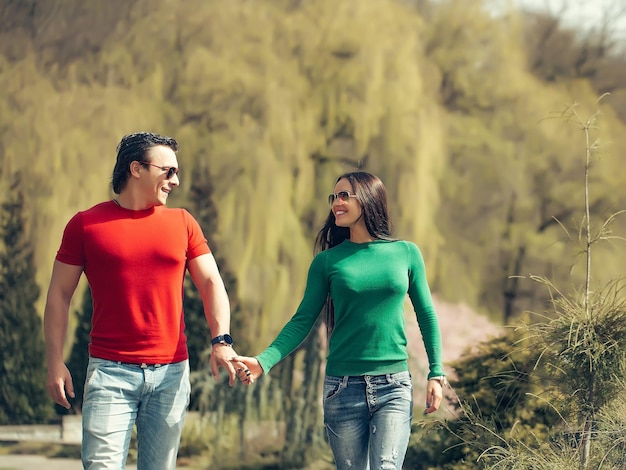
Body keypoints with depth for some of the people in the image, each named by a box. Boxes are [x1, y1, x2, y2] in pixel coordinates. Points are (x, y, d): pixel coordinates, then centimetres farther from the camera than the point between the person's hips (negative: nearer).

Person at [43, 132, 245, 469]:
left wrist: (221, 340, -11)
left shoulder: (182, 223, 10)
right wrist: (55, 363, -3)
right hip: (110, 371, -2)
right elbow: (59, 294, 4)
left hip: (171, 371, 3)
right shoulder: (86, 224, 3)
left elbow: (211, 282, 6)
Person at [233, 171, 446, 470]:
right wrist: (263, 362, -15)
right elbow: (302, 321, -1)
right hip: (343, 386, 1)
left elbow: (426, 315, 9)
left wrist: (436, 374, 4)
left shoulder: (406, 253, 4)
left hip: (393, 387, -1)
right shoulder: (327, 261, 3)